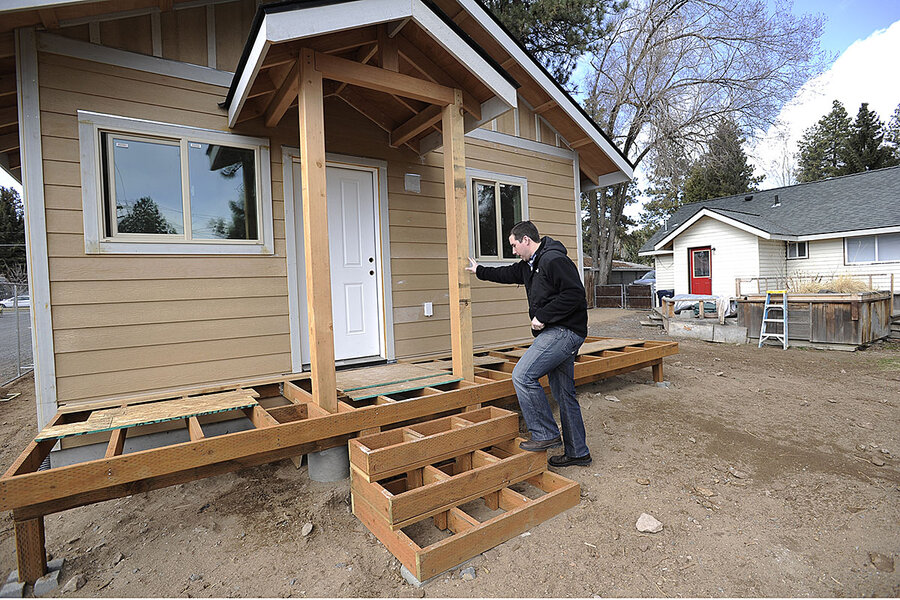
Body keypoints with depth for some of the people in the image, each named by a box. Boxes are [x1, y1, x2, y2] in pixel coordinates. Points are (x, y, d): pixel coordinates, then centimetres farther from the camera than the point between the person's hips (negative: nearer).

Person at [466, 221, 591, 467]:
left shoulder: (554, 260, -14)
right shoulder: (529, 265, 18)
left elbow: (575, 294, -22)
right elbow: (507, 273, 34)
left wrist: (542, 317, -19)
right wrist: (479, 271, 41)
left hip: (564, 332, -10)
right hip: (557, 333, 10)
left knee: (523, 375, -16)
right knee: (564, 394, 12)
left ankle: (546, 435, -5)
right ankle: (578, 452, 22)